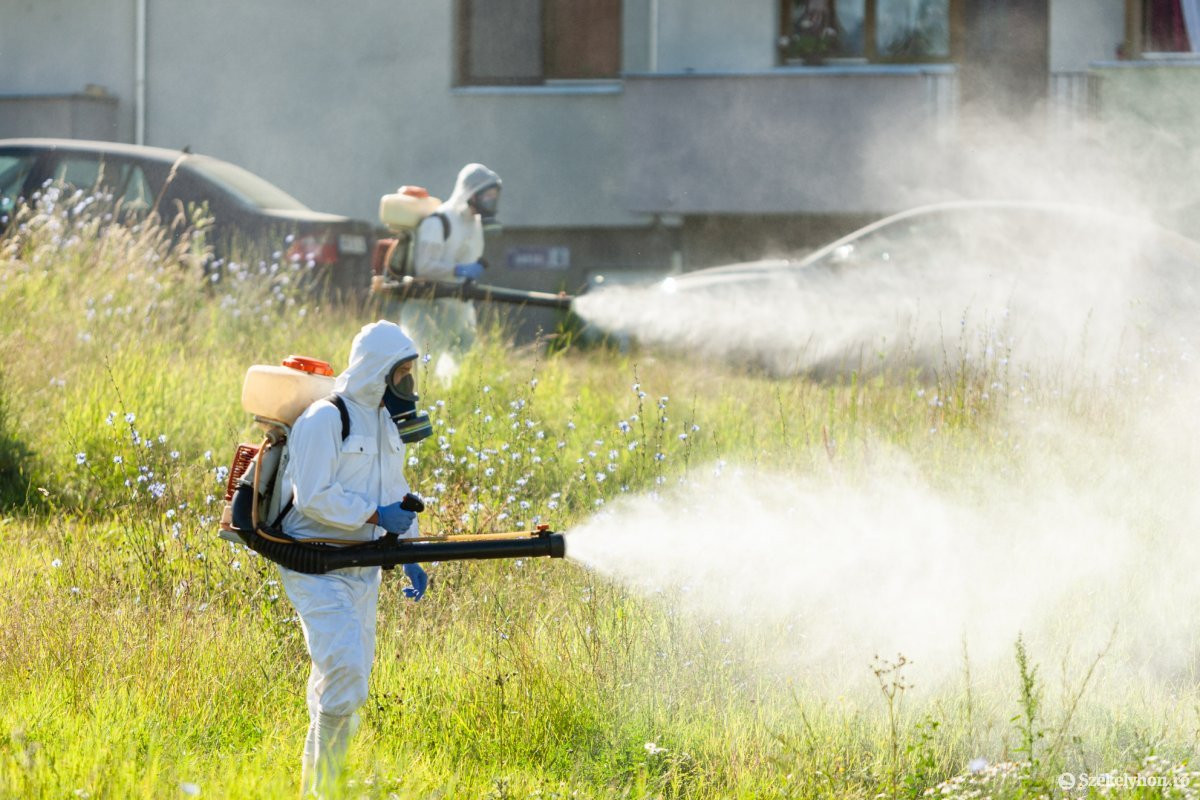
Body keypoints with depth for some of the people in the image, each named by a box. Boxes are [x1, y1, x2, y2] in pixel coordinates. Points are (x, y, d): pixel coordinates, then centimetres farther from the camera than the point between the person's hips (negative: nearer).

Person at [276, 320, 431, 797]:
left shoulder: (385, 423, 13)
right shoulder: (325, 420, -15)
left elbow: (394, 494, 23)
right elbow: (314, 497, -21)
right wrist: (375, 516, -21)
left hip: (362, 569, 9)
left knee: (352, 678, 9)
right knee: (343, 669, -19)